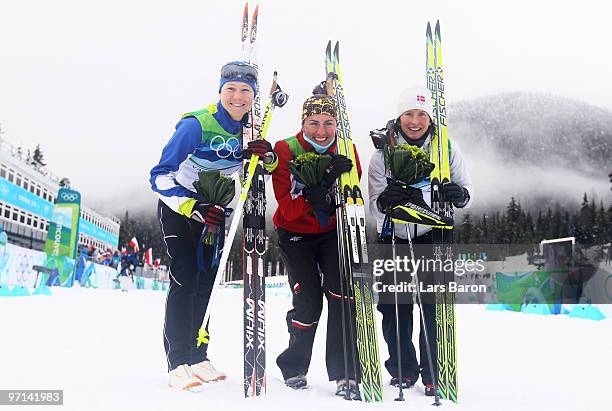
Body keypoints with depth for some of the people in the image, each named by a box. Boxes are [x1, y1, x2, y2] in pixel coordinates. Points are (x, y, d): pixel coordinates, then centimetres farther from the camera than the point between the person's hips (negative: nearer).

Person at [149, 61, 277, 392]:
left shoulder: (250, 130, -6)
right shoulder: (196, 124, -24)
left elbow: (267, 171, 1)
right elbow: (160, 177, -25)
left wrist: (269, 157, -23)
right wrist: (193, 208, -38)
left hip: (214, 210, 6)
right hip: (178, 206, -6)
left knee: (206, 281, 7)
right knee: (185, 278, -14)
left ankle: (197, 357, 17)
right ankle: (178, 364, -7)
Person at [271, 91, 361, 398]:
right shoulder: (286, 150, -16)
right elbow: (290, 209, -24)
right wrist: (327, 181, -36)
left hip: (332, 232, 3)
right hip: (295, 234, -2)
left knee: (342, 293, -13)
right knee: (308, 301, -8)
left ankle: (345, 374, -2)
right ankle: (294, 368, 18)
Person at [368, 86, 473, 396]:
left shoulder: (446, 147, -4)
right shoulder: (383, 151, -5)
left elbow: (466, 192, 0)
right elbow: (374, 205, -8)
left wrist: (458, 194, -23)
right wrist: (387, 199, -31)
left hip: (434, 234, 0)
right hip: (393, 235, 0)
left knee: (436, 305, -3)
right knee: (394, 306, 2)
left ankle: (433, 374, 13)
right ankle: (403, 369, 22)